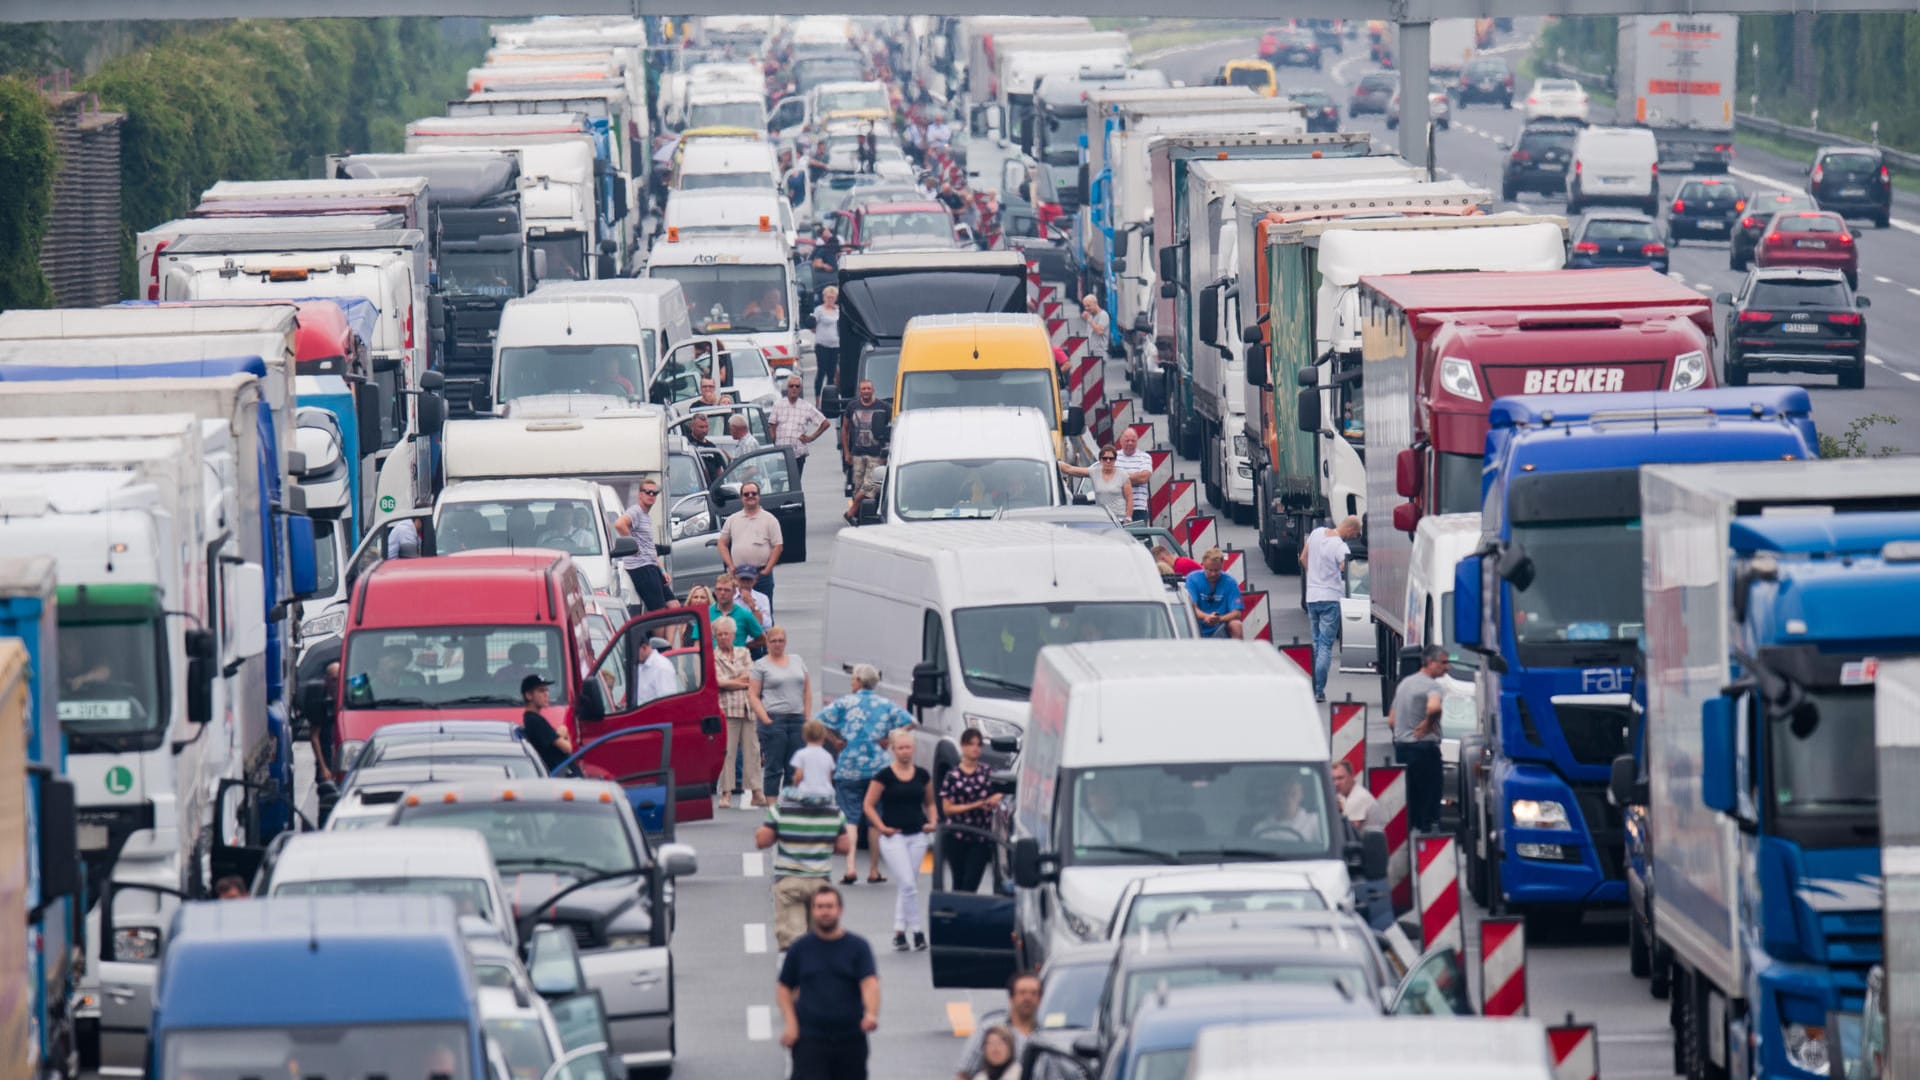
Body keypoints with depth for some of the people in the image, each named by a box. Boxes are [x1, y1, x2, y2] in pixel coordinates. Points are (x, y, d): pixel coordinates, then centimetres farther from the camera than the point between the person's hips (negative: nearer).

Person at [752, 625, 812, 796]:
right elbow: (753, 695, -2)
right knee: (774, 768, -5)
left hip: (797, 719, 4)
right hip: (774, 719, -4)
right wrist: (766, 720, -12)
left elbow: (807, 690, 17)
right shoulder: (760, 665, 3)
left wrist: (806, 718, 8)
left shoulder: (797, 661, 15)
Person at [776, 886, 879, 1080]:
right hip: (809, 1038, -1)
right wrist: (790, 1023, -3)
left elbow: (870, 983, -11)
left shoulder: (858, 946, 1)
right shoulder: (800, 948, 5)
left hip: (850, 1039, 1)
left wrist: (871, 1014, -30)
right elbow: (784, 987, 11)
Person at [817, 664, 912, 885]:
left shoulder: (844, 703, 1)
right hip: (877, 766, 2)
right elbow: (908, 722, -1)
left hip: (848, 769, -2)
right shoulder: (886, 705, 7)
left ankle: (850, 866, -16)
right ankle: (874, 871, 13)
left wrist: (836, 741, 3)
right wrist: (889, 740, 5)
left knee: (850, 818, 0)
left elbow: (819, 722, -8)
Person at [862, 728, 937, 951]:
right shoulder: (884, 776, -5)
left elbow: (930, 803, 19)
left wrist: (932, 821, 1)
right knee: (908, 884, -13)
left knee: (906, 885, 8)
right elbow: (868, 805, -2)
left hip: (917, 836, 4)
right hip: (893, 837, -4)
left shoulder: (922, 775, 7)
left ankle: (899, 932, 15)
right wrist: (882, 827, -12)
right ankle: (916, 930, -7)